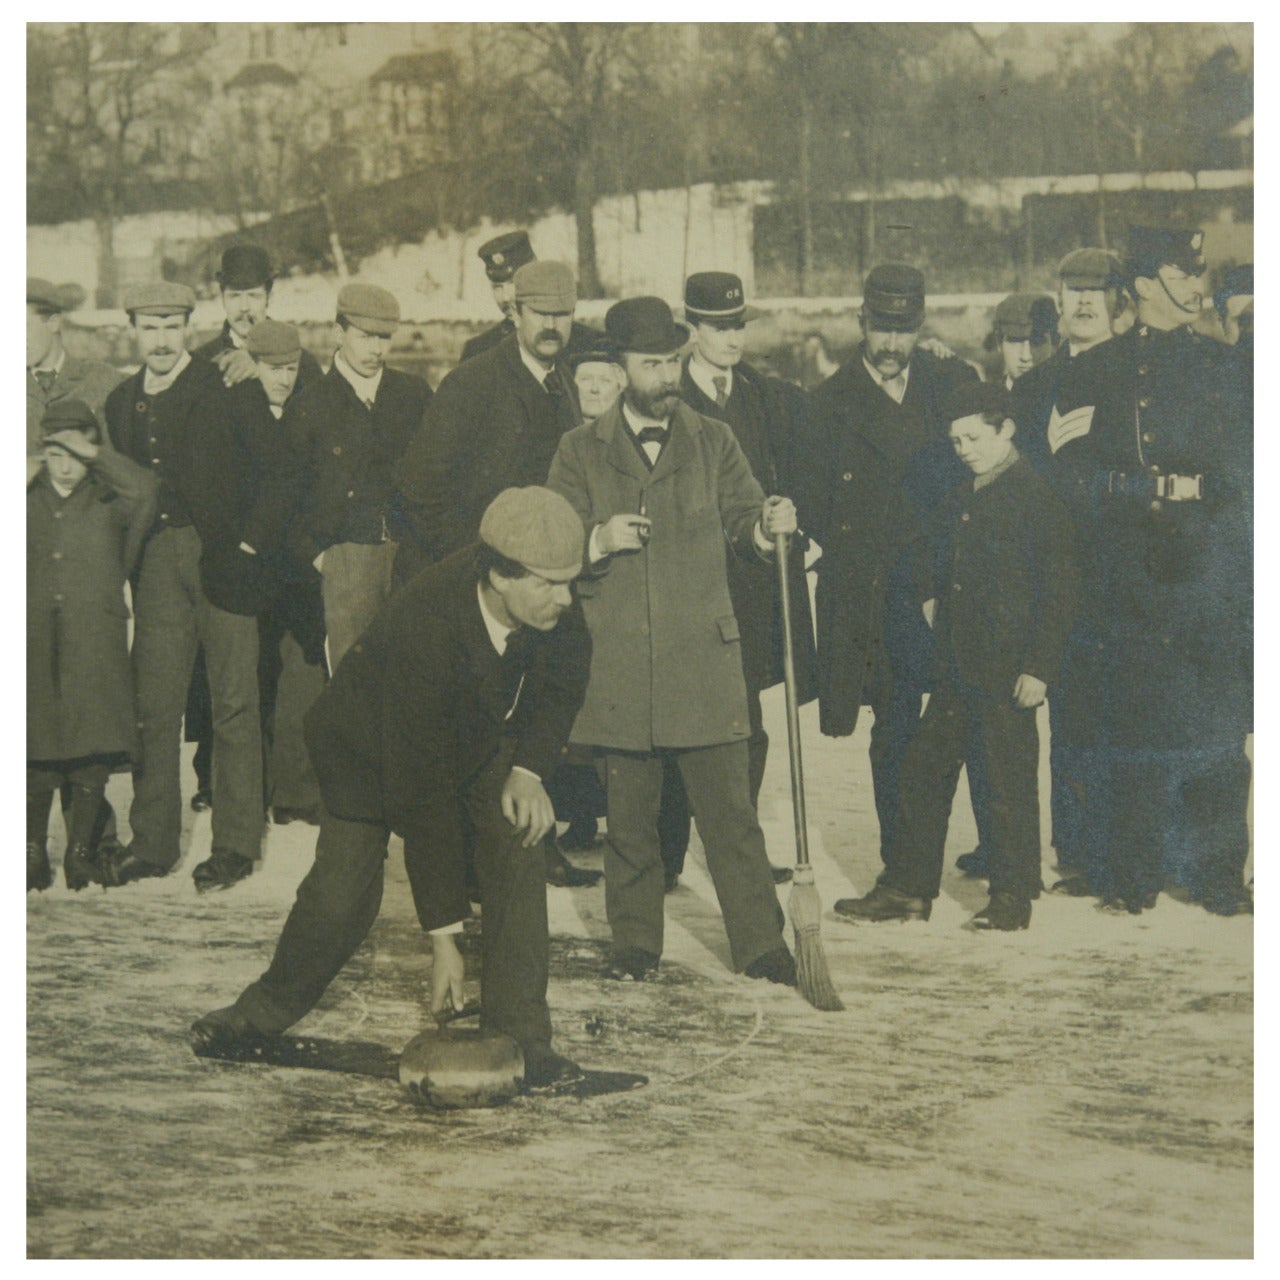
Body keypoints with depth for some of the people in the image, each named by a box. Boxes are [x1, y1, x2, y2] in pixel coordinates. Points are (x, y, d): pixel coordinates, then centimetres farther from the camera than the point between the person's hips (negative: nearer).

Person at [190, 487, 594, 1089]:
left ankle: (519, 1034, -9)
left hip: (480, 735, 4)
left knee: (515, 847, -17)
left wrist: (529, 769, -20)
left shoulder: (555, 605, -26)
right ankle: (269, 1006, 22)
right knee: (342, 888, -8)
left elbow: (563, 686, -2)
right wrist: (443, 937, -34)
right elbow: (421, 799, -37)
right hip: (370, 744, -4)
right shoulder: (421, 630, -42)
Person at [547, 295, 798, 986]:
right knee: (628, 818, 6)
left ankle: (760, 945, 3)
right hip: (617, 664, 0)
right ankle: (634, 943, 19)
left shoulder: (713, 442, 11)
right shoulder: (580, 451, 8)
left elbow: (743, 518, 8)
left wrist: (767, 526, -15)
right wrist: (597, 542, -13)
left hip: (704, 660, 0)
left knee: (729, 810, -3)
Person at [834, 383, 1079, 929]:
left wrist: (1039, 666, -17)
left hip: (1006, 670, -8)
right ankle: (907, 888, 17)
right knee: (924, 771, 9)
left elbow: (1058, 591, -12)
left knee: (1009, 782, 0)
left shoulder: (1037, 500, -9)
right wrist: (929, 596, 17)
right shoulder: (959, 500, 13)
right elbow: (930, 552, 34)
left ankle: (1013, 898, 12)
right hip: (954, 668, 8)